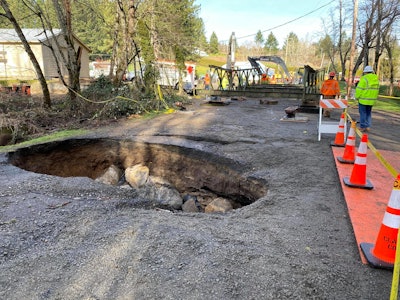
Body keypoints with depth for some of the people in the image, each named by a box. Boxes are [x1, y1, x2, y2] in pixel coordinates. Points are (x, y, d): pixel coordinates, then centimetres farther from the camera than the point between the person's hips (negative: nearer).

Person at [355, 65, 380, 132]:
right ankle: (368, 126, 13)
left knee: (363, 113, 1)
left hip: (363, 99, -6)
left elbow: (359, 89, -14)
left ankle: (363, 127, 2)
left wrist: (357, 97, -3)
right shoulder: (376, 79, 9)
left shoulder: (364, 78, -13)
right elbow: (377, 90, 14)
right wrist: (374, 98, 22)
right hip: (372, 100, 6)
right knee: (368, 113, 15)